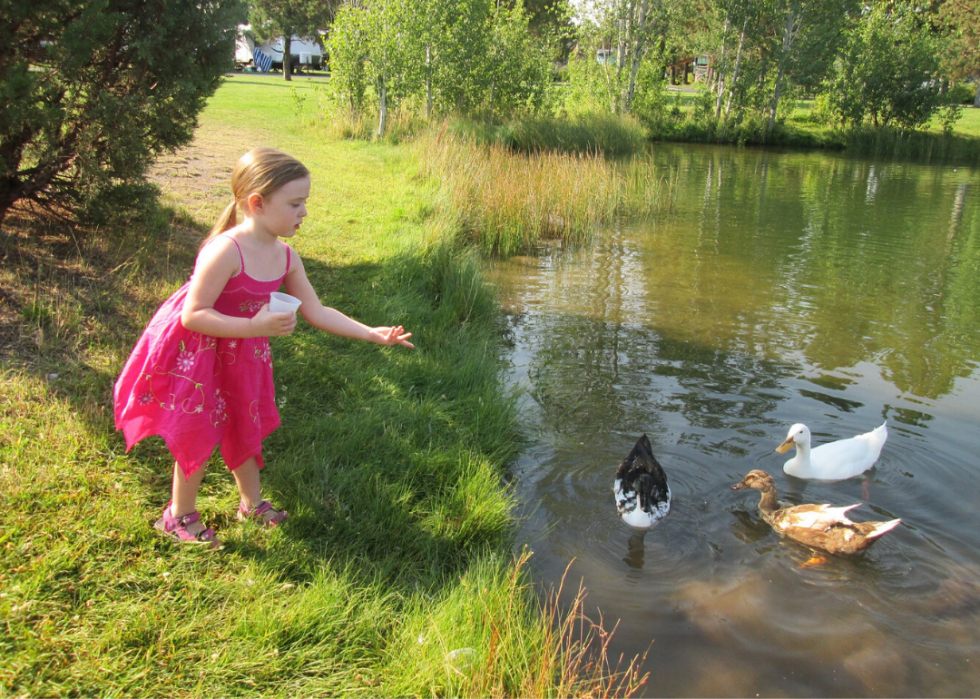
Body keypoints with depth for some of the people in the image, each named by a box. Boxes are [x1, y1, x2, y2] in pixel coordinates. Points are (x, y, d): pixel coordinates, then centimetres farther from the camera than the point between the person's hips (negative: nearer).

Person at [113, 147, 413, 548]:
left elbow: (316, 312, -4)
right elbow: (193, 315, -30)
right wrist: (255, 327, -37)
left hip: (239, 352, 7)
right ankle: (180, 516, 25)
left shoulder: (285, 257, -8)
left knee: (245, 424, 19)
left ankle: (252, 502, 40)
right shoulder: (225, 251, -31)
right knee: (201, 433, 1)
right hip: (193, 352, -7)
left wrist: (371, 333, -10)